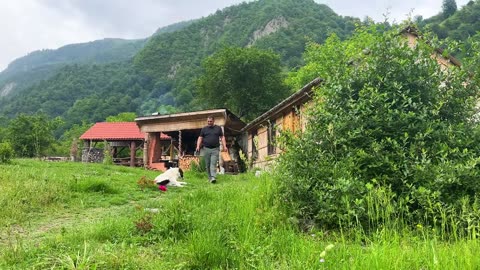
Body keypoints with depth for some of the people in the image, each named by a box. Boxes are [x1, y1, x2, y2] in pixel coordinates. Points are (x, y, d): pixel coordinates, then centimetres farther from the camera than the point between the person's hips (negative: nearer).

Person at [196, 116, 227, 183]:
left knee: (213, 164, -13)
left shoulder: (218, 128, 10)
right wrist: (198, 146, -6)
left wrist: (224, 146, -1)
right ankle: (210, 177, 14)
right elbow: (200, 138, 9)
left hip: (215, 149, -2)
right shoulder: (204, 129, 11)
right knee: (207, 165, 4)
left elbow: (222, 137, 10)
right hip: (206, 149, 2)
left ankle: (213, 178, -21)